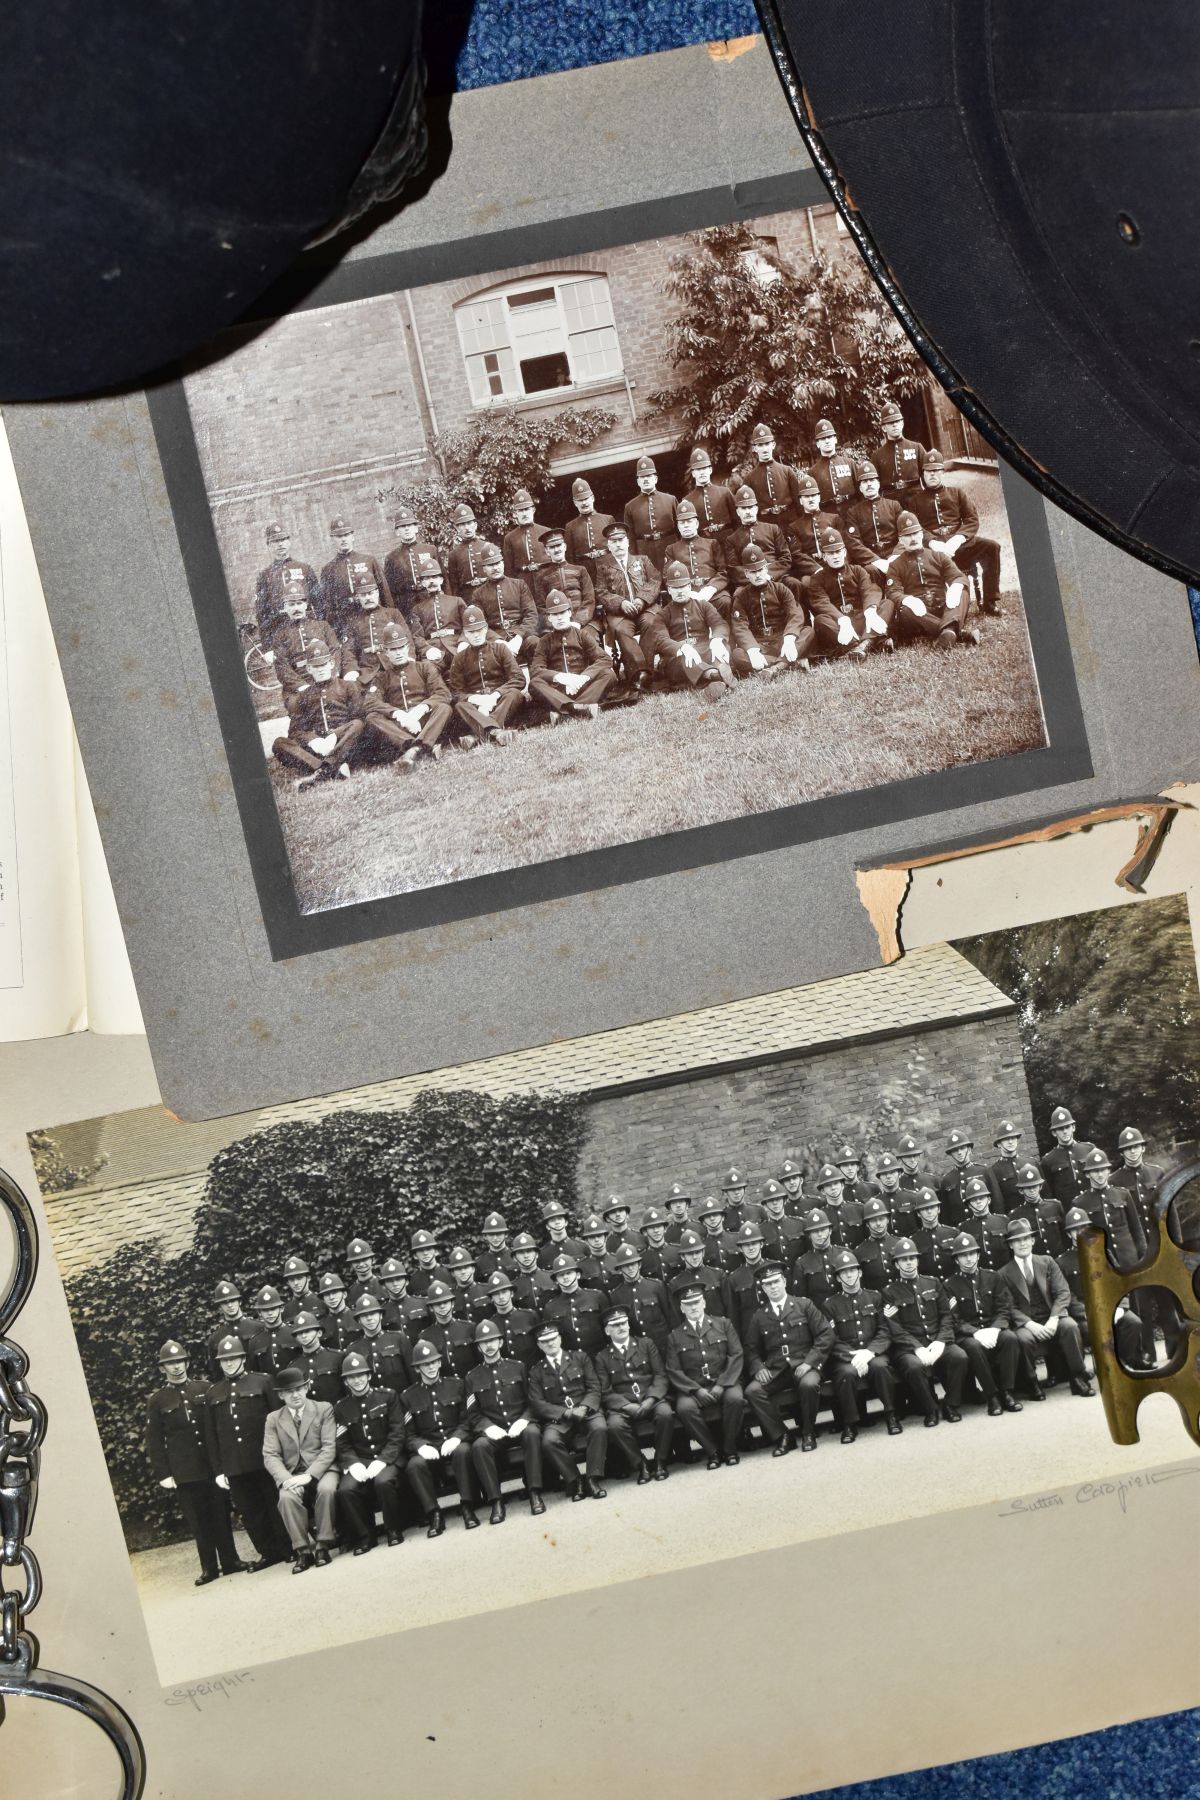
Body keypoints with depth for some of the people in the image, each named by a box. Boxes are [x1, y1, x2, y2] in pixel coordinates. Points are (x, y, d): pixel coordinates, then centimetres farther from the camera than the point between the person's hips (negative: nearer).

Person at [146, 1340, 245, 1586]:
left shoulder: (204, 1390, 7)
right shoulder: (157, 1400, 4)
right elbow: (154, 1441, 3)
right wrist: (162, 1474, -3)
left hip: (213, 1465, 1)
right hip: (183, 1472, -1)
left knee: (221, 1514, 5)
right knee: (198, 1520, 2)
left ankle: (230, 1560, 15)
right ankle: (209, 1567, 10)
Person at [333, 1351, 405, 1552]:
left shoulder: (388, 1396, 5)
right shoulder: (341, 1408, 11)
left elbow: (397, 1435, 0)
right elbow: (342, 1445, 7)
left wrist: (381, 1461, -14)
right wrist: (353, 1464, -14)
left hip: (386, 1458, -2)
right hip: (358, 1462, 2)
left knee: (383, 1481, -35)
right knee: (345, 1490, -29)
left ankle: (394, 1531, -13)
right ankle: (363, 1537, -9)